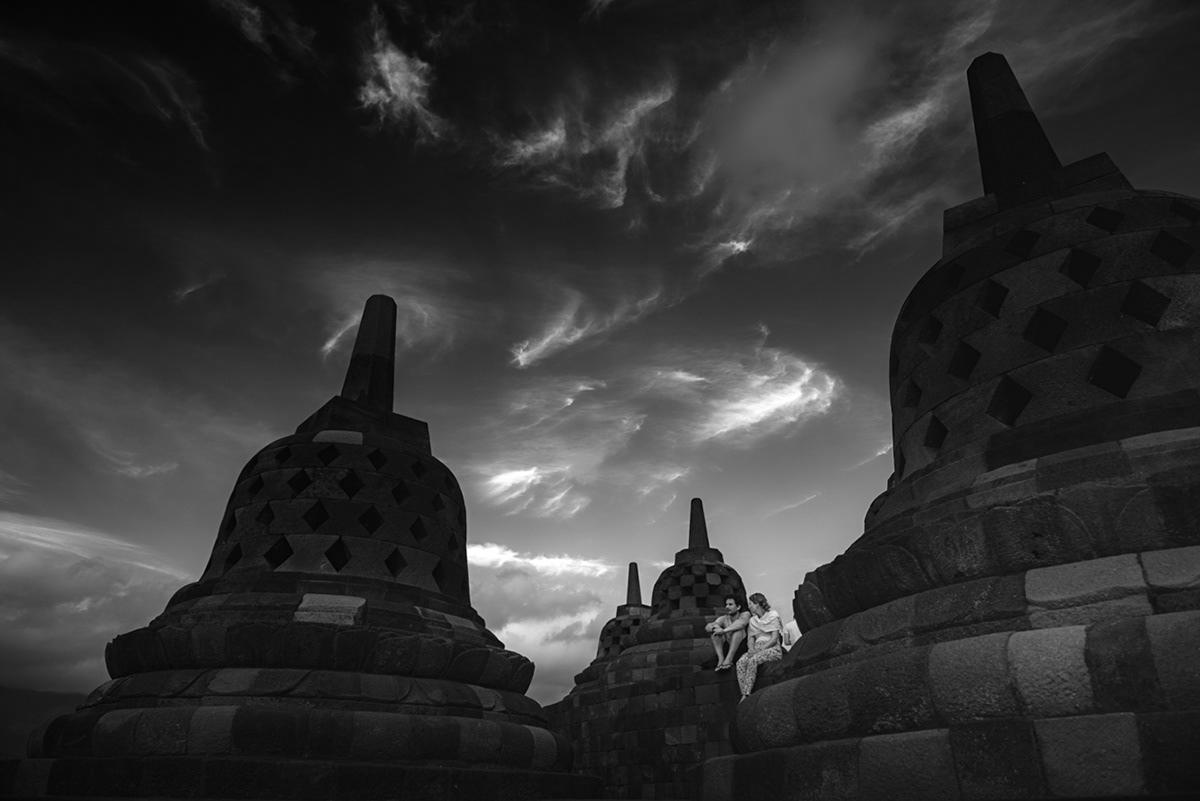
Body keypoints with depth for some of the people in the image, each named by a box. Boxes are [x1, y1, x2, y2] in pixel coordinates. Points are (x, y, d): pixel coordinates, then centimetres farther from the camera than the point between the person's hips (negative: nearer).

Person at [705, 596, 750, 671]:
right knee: (715, 631, -14)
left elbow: (742, 623, -30)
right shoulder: (724, 619, 7)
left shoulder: (745, 614, -3)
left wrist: (724, 630, -37)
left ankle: (729, 659, -35)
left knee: (738, 628, -27)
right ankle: (721, 658, -28)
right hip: (727, 649, 4)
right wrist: (714, 626, -35)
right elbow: (707, 627, -11)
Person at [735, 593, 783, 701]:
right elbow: (751, 637, 15)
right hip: (757, 649, 5)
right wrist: (752, 649, -7)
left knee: (753, 660, -35)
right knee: (741, 662, -27)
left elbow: (774, 639, -8)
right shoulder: (752, 620, 20)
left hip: (772, 649, -5)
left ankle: (746, 694, -36)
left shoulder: (772, 616, -1)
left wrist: (760, 649, -17)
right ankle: (744, 694, -34)